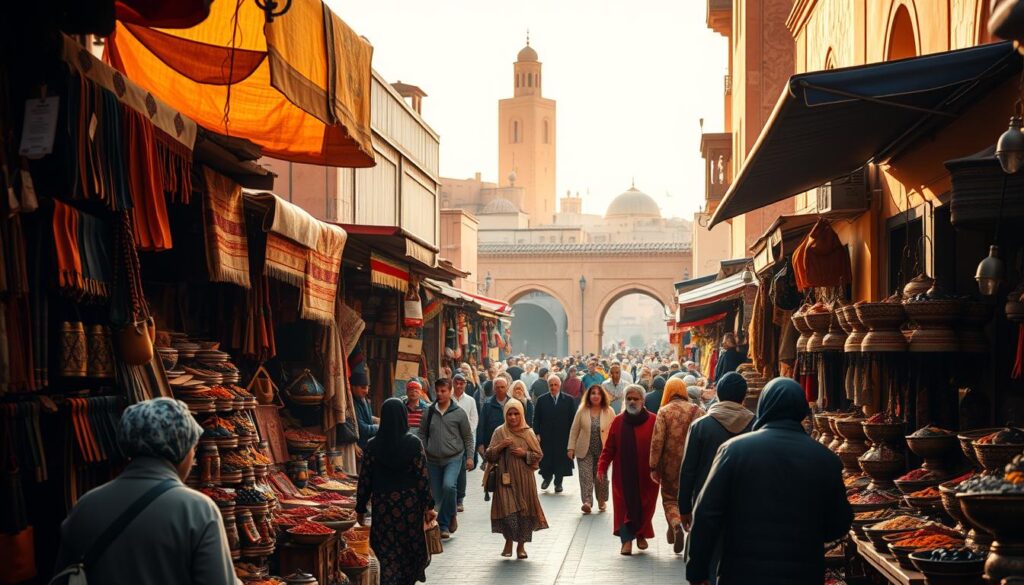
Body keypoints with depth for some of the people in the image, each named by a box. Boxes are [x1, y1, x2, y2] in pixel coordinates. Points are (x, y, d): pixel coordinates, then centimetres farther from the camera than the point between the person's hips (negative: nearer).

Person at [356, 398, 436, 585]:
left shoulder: (372, 446, -6)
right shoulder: (413, 443, -9)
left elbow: (364, 480, -3)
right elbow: (423, 477, -10)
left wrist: (360, 509, 7)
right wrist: (429, 506, -2)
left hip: (382, 505, 0)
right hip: (410, 504, 0)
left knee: (387, 555, 7)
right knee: (411, 548, 19)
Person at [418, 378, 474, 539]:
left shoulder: (459, 413, -2)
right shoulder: (429, 412, 4)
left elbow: (468, 437, 5)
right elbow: (422, 434, 11)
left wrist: (469, 456, 1)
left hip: (454, 458, -4)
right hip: (433, 459, 4)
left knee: (449, 486, -24)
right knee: (437, 495, 5)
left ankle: (443, 524, -7)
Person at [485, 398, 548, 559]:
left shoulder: (528, 433, 4)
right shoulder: (499, 432, 2)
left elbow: (539, 455, 5)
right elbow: (488, 456, 2)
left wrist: (525, 454, -11)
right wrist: (500, 446, -14)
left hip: (524, 479, 1)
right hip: (506, 478, -1)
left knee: (524, 511, 4)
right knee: (508, 510, -10)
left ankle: (521, 545, 19)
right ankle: (509, 541, 12)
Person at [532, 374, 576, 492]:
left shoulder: (569, 400, 2)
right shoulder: (541, 400, 4)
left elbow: (573, 419, 2)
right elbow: (536, 419, 5)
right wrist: (537, 433, -4)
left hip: (562, 437, 0)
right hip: (545, 437, 0)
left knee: (561, 460, 5)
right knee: (545, 460, 3)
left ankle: (558, 482, 21)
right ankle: (547, 477, 30)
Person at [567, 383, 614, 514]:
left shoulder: (609, 412, 0)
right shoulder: (582, 411, 0)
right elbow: (574, 431, 3)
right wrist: (571, 448, -1)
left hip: (603, 451, 0)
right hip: (585, 451, 0)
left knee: (601, 477, 9)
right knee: (586, 475, -11)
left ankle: (601, 501, 26)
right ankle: (587, 502, -18)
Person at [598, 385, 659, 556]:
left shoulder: (653, 421, -4)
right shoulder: (618, 421, 2)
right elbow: (609, 449, 3)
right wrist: (602, 468, -5)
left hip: (645, 476, -1)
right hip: (623, 475, 1)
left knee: (644, 506, 8)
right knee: (624, 506, -1)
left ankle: (641, 534, 30)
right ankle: (627, 540, 5)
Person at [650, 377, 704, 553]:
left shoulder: (664, 412, -7)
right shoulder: (697, 411, 1)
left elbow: (657, 441, -11)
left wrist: (654, 467, -7)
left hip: (671, 464, -2)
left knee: (669, 498, 9)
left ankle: (676, 525, -15)